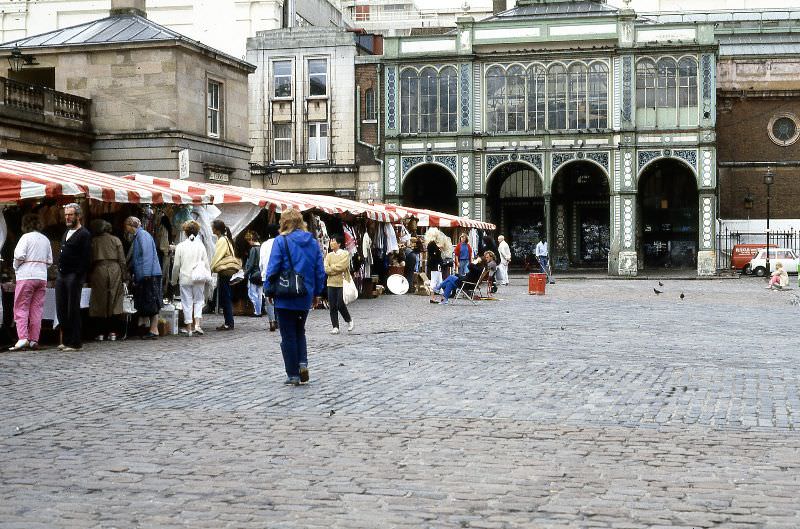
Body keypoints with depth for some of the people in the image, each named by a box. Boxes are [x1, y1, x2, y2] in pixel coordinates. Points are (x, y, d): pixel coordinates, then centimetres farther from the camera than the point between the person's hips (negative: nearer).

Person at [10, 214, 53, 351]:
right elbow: (50, 261, 13)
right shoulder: (45, 240, 12)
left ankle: (22, 338, -15)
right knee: (37, 309, 7)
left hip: (26, 276, -5)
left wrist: (16, 267, 2)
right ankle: (34, 340, 7)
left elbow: (19, 255, -15)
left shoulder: (26, 237, -6)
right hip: (42, 277, 5)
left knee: (21, 308, -3)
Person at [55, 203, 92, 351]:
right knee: (61, 309, 8)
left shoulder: (84, 234, -7)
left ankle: (75, 342, 2)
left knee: (73, 310, -4)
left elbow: (86, 259, -13)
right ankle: (66, 340, 17)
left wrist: (79, 277, -18)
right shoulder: (66, 233, 19)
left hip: (74, 276, -8)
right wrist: (59, 271, 13)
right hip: (61, 275, 8)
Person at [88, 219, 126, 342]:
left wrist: (89, 278, 10)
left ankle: (100, 333, 1)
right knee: (114, 301, 4)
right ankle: (112, 332, 1)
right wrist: (124, 276, 6)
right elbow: (122, 260, 4)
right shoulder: (116, 240, 8)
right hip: (115, 269, 1)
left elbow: (89, 261, 5)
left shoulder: (93, 241, 6)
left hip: (99, 271, -1)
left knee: (99, 302, 4)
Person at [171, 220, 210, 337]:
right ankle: (197, 325, -2)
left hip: (185, 278, -1)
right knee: (198, 301, 12)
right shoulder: (201, 246, -1)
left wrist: (174, 280, 9)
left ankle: (189, 328, 8)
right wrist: (208, 278, 10)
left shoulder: (180, 246, -5)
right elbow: (206, 264, 1)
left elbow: (176, 265, -2)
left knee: (187, 303, 6)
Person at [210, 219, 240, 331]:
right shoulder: (227, 239, 15)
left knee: (225, 298, -6)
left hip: (224, 270, -10)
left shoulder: (222, 240, -13)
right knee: (226, 298, 12)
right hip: (228, 270, 10)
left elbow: (217, 257, -15)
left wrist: (211, 269, -6)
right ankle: (228, 323, 14)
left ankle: (229, 323, -5)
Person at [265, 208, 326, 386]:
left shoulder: (281, 241, -10)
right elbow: (320, 270, 7)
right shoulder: (313, 242, 5)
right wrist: (317, 292, 16)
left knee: (288, 335, 5)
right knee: (300, 331, 21)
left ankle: (293, 375, 7)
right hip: (306, 297, 4)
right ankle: (303, 362, 1)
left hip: (285, 297, -4)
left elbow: (273, 269, -11)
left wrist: (270, 291, 0)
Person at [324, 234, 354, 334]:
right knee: (332, 306, 1)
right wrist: (336, 269, -12)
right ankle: (335, 327, 7)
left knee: (340, 304, -8)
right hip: (331, 283, 4)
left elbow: (341, 266, -15)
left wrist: (331, 268, -4)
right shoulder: (329, 255, 11)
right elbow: (326, 269, -1)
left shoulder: (345, 254, -1)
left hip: (342, 283, -4)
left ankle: (349, 321, 16)